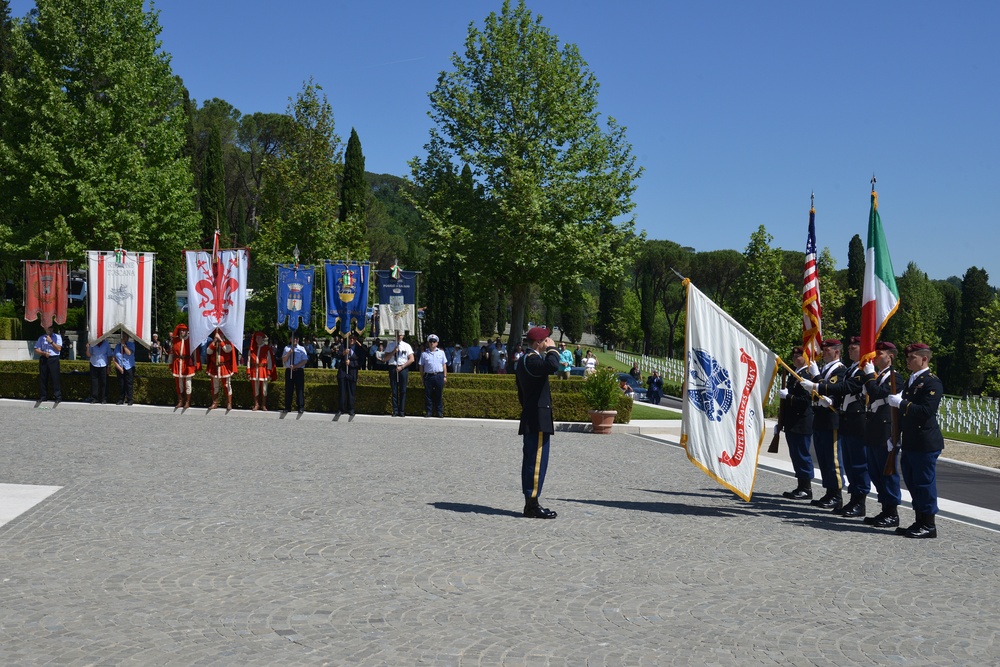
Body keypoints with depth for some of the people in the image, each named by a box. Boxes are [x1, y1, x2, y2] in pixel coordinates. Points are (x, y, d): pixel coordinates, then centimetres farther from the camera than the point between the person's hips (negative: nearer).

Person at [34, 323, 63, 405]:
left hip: (53, 359, -3)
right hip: (43, 359, 3)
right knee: (43, 378, 4)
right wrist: (44, 353, -7)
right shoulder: (41, 338, 14)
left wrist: (51, 341, -8)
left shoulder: (57, 337, 9)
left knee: (55, 378, -8)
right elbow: (36, 350, 10)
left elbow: (59, 348, -2)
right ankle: (43, 396, 11)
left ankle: (58, 397, -7)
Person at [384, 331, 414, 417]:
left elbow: (411, 359, 1)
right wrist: (393, 351, -10)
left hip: (403, 368, -1)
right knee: (394, 390, 0)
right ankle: (395, 411, 3)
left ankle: (402, 411, 2)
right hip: (393, 368, 1)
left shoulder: (406, 346, 6)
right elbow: (385, 358, 5)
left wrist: (402, 367, -9)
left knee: (403, 390, -1)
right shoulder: (390, 345, 9)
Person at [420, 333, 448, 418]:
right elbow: (421, 366, 10)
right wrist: (422, 377, 4)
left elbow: (444, 365, 12)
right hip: (428, 376, 0)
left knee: (439, 395, 2)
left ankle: (439, 412, 7)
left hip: (439, 376, 0)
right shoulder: (424, 354, 8)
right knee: (428, 395, 1)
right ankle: (428, 412, 7)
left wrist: (445, 376, 7)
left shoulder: (441, 352, 11)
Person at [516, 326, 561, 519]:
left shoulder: (523, 360, 18)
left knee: (531, 461, 11)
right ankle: (532, 505, -6)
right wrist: (552, 349, -18)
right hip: (538, 421, -11)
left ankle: (530, 503, 16)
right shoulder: (532, 359, -15)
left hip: (530, 420, 11)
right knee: (537, 462, -8)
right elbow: (552, 366, -36)